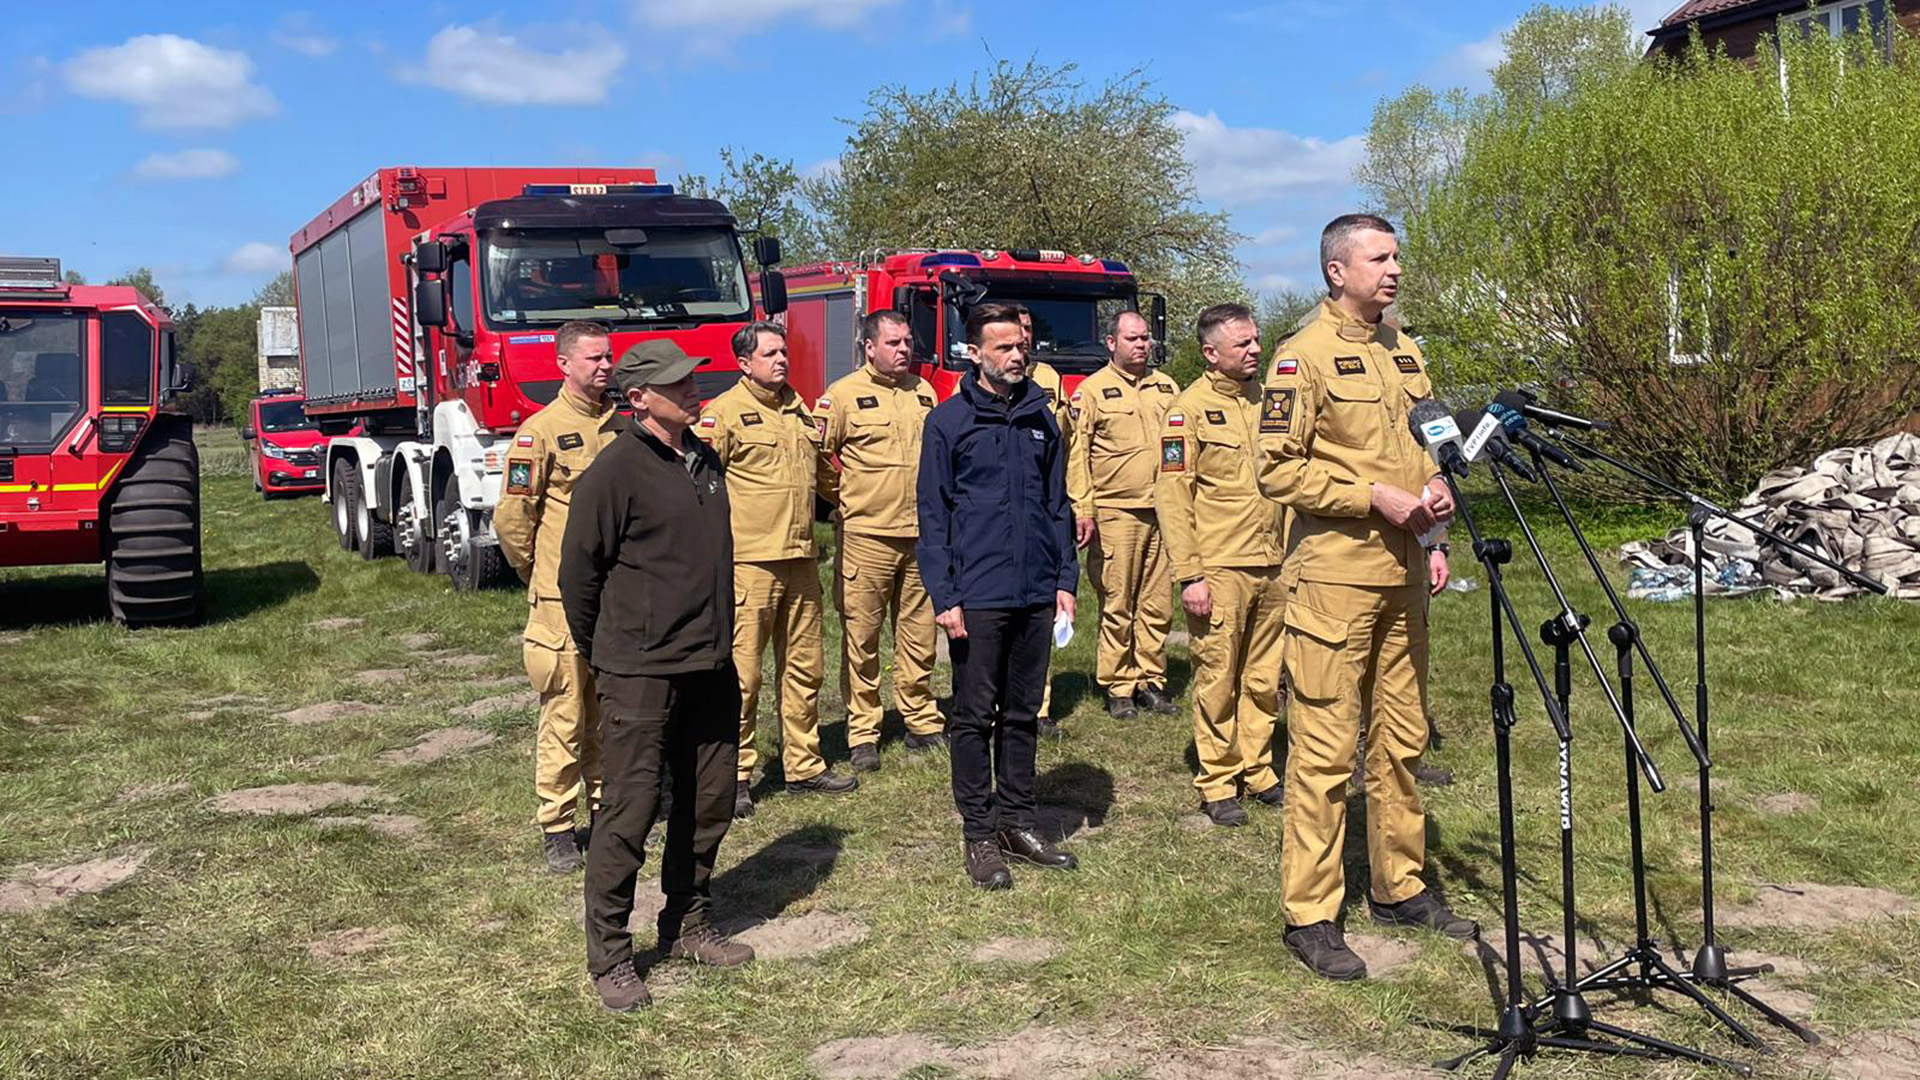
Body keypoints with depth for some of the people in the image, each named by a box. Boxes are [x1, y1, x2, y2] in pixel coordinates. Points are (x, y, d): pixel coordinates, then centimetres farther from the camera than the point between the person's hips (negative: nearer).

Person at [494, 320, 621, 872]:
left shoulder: (622, 427, 10)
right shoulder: (541, 431, -8)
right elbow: (512, 516, -6)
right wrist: (538, 572, 4)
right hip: (563, 600, -5)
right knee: (564, 717, 0)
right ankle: (556, 828, 9)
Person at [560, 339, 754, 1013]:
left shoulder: (705, 461, 10)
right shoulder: (616, 471, -13)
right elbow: (578, 572, -7)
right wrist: (599, 654, 3)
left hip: (711, 667, 7)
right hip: (641, 675, -7)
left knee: (708, 804, 14)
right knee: (630, 813, -2)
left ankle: (687, 925, 30)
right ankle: (609, 957, 10)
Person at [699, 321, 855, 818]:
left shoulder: (800, 410, 17)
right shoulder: (724, 412, -6)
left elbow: (822, 474, 31)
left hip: (801, 558, 7)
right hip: (749, 560, -7)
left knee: (804, 667, 12)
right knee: (742, 671, -4)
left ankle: (804, 765, 23)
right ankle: (734, 774, 6)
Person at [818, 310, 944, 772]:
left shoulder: (924, 392, 14)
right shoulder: (842, 395, -3)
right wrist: (839, 500, -6)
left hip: (921, 534, 5)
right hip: (866, 537, -5)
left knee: (919, 633, 11)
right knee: (862, 638, 1)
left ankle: (922, 723, 23)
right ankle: (862, 734, 9)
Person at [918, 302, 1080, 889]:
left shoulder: (1040, 419, 11)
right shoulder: (948, 421, -2)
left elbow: (1057, 504, 15)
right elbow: (933, 515, -4)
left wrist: (1065, 581, 7)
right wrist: (944, 596, -10)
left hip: (1036, 595, 4)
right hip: (978, 597, -4)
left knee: (1022, 715, 12)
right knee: (975, 717, 3)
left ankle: (1018, 823, 23)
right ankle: (978, 834, 12)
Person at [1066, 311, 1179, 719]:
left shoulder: (1166, 387, 15)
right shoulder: (1091, 390, 0)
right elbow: (1077, 454, -4)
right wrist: (1082, 511, -10)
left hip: (1162, 512, 5)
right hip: (1115, 513, -4)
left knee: (1158, 604, 7)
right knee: (1117, 605, 0)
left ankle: (1151, 681, 17)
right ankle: (1118, 687, 9)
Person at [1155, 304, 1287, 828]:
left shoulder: (1268, 400, 13)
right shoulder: (1191, 407, -6)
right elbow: (1171, 494, -9)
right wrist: (1188, 575, -14)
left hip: (1274, 566, 6)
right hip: (1220, 569, -5)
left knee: (1264, 678, 11)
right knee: (1218, 678, 1)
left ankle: (1257, 770, 23)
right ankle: (1217, 782, 11)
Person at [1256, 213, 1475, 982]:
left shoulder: (1403, 353, 16)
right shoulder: (1306, 355, -8)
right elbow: (1279, 468, -14)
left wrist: (1432, 501, 7)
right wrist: (1374, 497, -17)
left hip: (1402, 574, 8)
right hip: (1333, 576, -8)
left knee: (1402, 739, 14)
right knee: (1324, 748, -4)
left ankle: (1399, 888, 27)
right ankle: (1310, 915, 4)